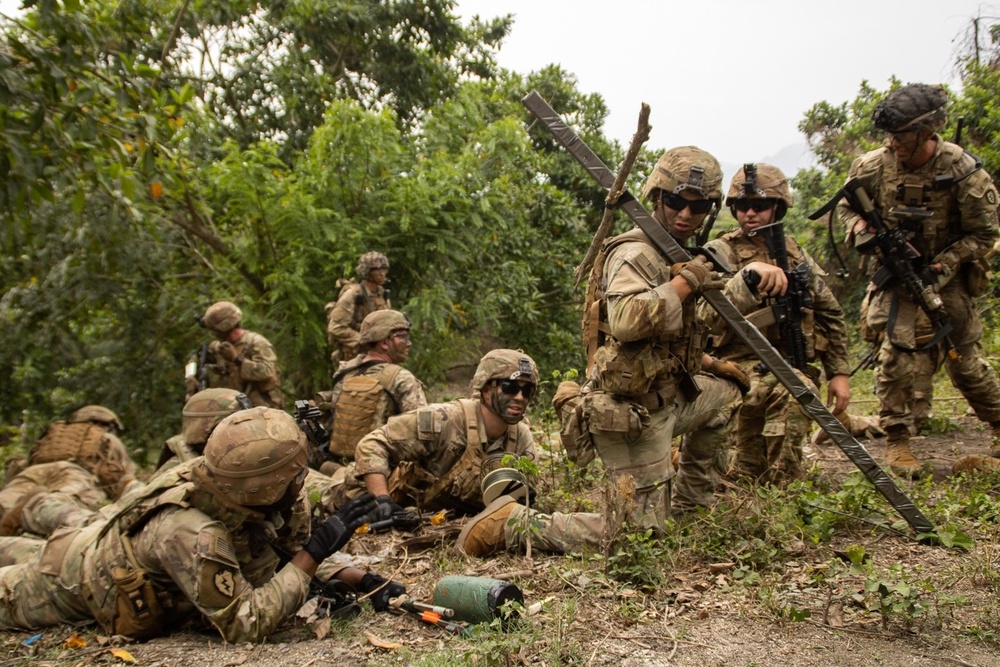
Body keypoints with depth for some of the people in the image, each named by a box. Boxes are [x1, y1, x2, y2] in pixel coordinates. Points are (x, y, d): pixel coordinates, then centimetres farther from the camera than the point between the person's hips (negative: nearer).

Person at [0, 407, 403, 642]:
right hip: (77, 584, -5)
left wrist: (361, 579, -26)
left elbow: (300, 542, -12)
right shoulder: (192, 534, -48)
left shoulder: (265, 495, -28)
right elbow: (244, 625, -45)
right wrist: (315, 552, -47)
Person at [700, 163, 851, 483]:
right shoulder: (721, 252, -4)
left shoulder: (795, 252, 13)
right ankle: (780, 490, -22)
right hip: (742, 364, -6)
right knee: (795, 391, -33)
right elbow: (711, 318, -22)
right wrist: (748, 275, -36)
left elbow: (830, 315, 19)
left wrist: (840, 372, 11)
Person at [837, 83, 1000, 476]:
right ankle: (897, 443, 1)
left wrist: (939, 268, -21)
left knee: (964, 360, 7)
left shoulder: (964, 172, -18)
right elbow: (846, 205, 5)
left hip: (947, 276, -1)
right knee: (895, 352, -11)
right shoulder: (874, 165, -12)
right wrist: (860, 230, -16)